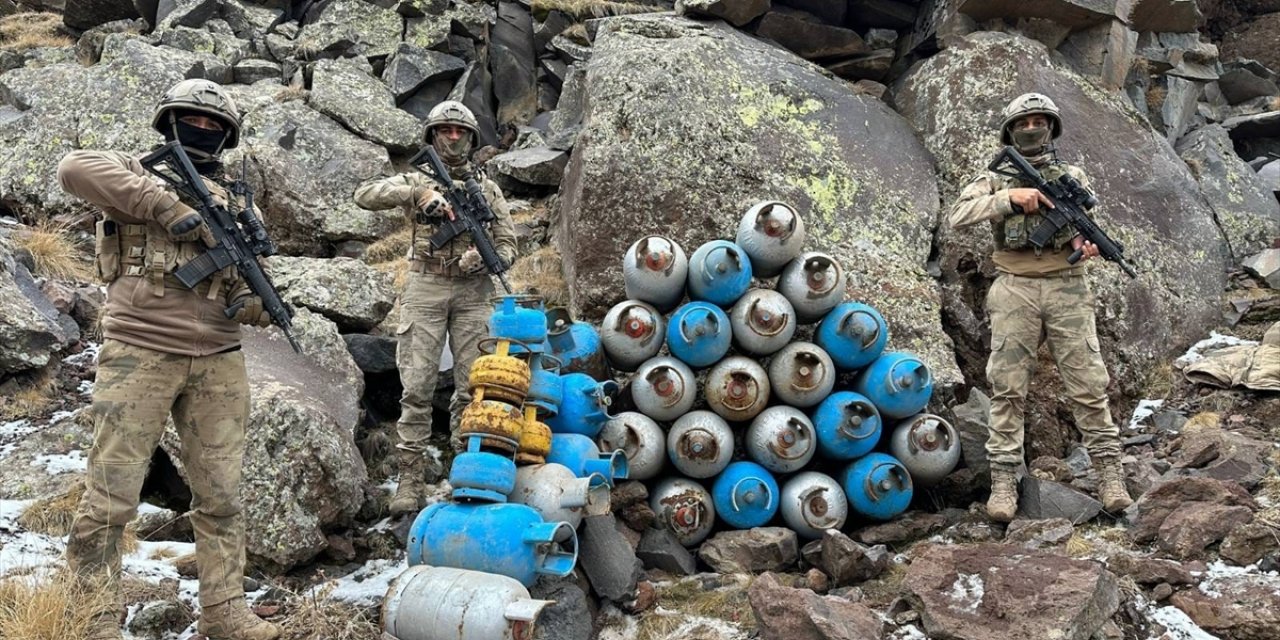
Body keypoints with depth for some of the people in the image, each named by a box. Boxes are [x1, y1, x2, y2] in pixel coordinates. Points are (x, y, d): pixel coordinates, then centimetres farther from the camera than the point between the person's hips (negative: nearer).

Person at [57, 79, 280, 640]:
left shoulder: (232, 201, 18)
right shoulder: (136, 174, 5)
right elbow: (75, 168, -17)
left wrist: (254, 304, -4)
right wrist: (168, 206, -21)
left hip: (217, 363, 4)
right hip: (139, 356, -4)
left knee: (220, 497, 8)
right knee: (110, 499, -2)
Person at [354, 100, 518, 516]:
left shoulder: (488, 189, 15)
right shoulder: (417, 181, 10)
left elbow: (508, 244, 9)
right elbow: (364, 195, -6)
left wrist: (484, 257, -14)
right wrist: (419, 193, -18)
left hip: (472, 291, 2)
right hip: (425, 288, -1)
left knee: (472, 387, 1)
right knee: (417, 387, -5)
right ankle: (411, 480, -3)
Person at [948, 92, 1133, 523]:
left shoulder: (1072, 176, 17)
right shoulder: (996, 179, 10)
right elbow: (958, 216, -5)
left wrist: (1089, 242, -8)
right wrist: (1010, 197, -15)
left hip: (1067, 289, 1)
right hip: (1016, 290, -1)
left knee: (1088, 384, -2)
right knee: (1008, 389, -3)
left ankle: (1110, 474, 5)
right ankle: (1003, 481, -1)